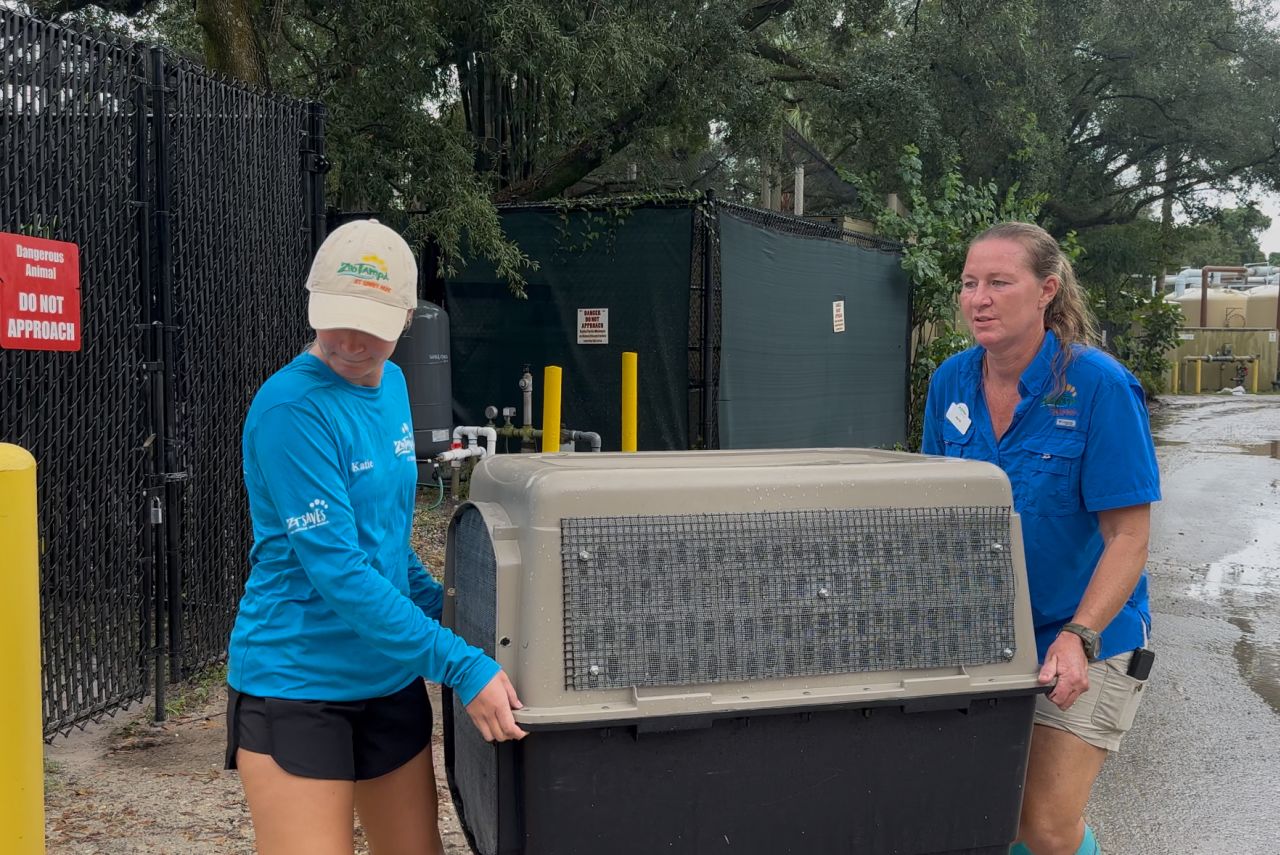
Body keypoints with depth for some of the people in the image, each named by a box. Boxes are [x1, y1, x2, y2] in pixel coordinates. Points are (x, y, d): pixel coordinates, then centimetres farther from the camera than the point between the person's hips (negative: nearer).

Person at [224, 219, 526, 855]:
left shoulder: (391, 385, 6)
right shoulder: (291, 407, -19)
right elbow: (335, 568, -24)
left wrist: (439, 605, 11)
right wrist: (461, 665, -26)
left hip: (390, 673, 8)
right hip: (298, 681, -7)